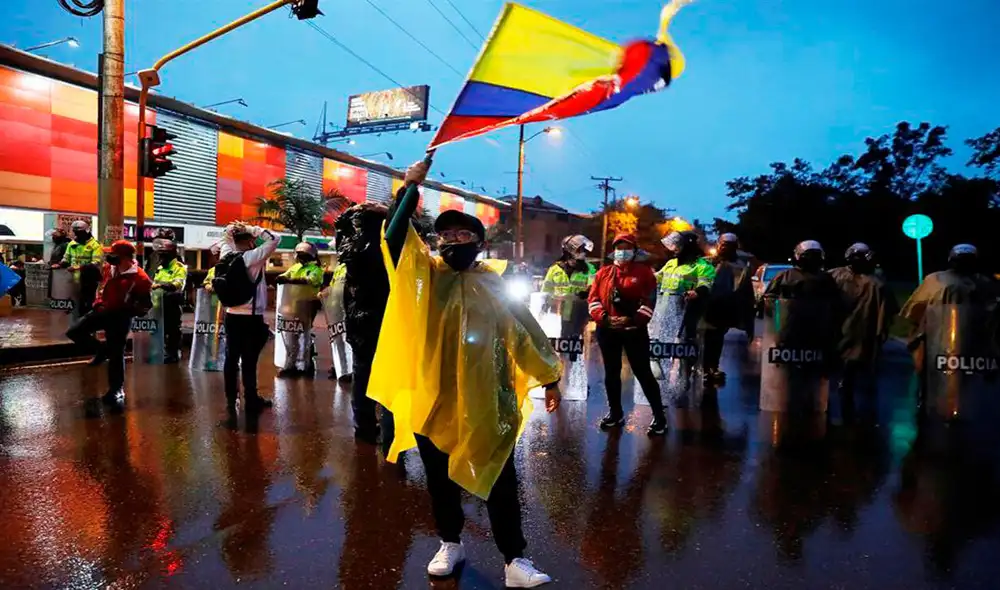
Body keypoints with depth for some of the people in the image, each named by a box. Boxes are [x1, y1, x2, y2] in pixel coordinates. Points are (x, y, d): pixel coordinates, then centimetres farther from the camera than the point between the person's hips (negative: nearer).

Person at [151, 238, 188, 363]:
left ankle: (173, 354, 7)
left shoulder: (179, 268, -11)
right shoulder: (159, 268, 18)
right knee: (161, 330, 16)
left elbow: (177, 284, -27)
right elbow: (155, 283, 26)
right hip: (160, 304, 9)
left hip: (172, 305, -9)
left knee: (173, 331, -1)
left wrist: (161, 285, -39)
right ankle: (165, 353, 28)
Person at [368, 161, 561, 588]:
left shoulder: (494, 287, 3)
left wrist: (549, 378, 8)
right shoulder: (425, 273, 1)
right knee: (440, 479, 15)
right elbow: (394, 237, -14)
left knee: (499, 481, 5)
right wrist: (411, 187, -17)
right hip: (432, 398, 1)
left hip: (484, 401, 0)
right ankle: (450, 544, 36)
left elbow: (525, 332, 7)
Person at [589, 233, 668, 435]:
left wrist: (634, 319, -18)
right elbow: (593, 299, 4)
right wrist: (603, 317, -13)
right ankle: (615, 413, 27)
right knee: (611, 373, 12)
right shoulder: (603, 273, 10)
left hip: (634, 330, -4)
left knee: (643, 373, -3)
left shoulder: (644, 272, 1)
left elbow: (650, 300, -6)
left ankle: (659, 416, 9)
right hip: (607, 330, 4)